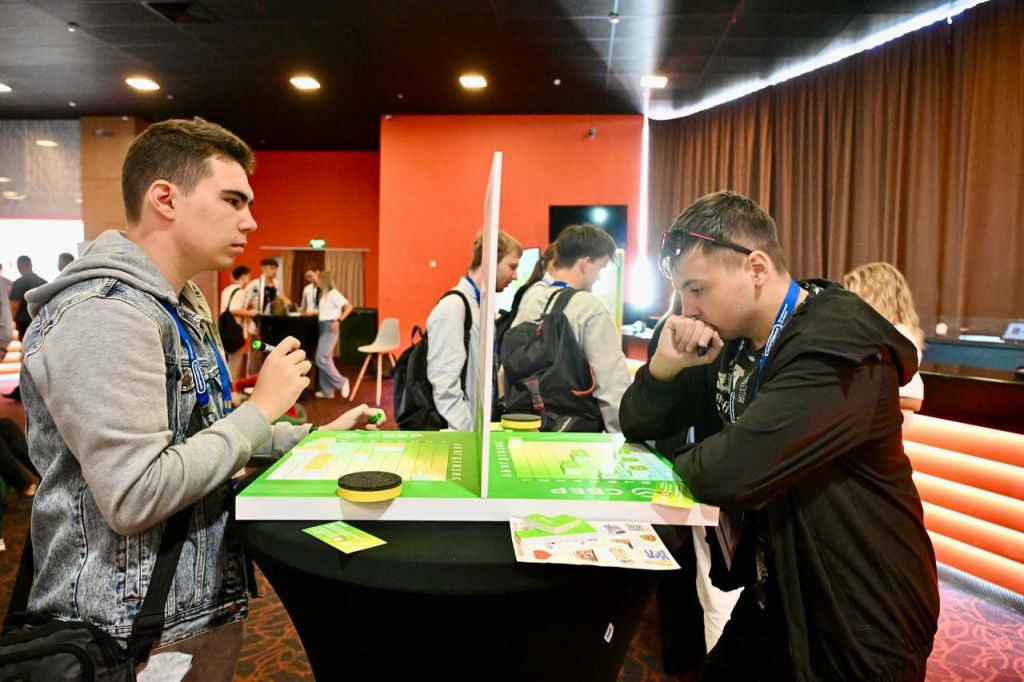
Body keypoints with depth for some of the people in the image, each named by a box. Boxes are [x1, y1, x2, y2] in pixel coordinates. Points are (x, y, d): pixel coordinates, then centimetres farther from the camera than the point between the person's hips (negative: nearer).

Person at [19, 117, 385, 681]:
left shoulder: (182, 304, 8)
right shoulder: (104, 315, -24)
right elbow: (135, 497, -30)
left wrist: (314, 438, 6)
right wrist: (262, 406, -21)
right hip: (137, 632, -9)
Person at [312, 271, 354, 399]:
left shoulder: (333, 293, -12)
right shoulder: (324, 294, 16)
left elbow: (348, 307, -20)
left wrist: (338, 321, -22)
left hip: (330, 327, -9)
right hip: (323, 327, 9)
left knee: (321, 359, -13)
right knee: (326, 359, 9)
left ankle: (341, 381, -2)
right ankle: (327, 390, 13)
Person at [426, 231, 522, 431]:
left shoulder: (481, 306, 8)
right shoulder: (453, 308, -17)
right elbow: (444, 383, -21)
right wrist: (465, 433, -20)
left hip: (480, 423, 8)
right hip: (462, 430, -8)